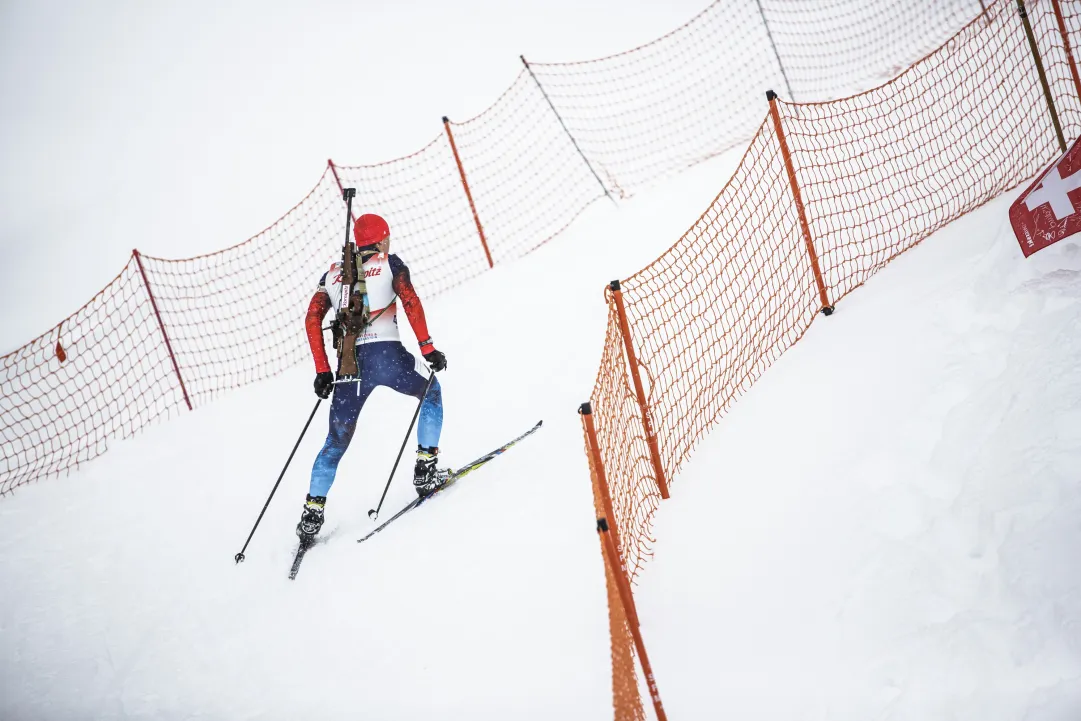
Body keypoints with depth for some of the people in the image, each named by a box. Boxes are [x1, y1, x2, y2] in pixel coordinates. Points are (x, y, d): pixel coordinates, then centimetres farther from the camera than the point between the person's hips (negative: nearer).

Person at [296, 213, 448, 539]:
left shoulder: (333, 273, 19)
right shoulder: (389, 263, 9)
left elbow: (312, 319, 12)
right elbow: (411, 303, -5)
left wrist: (322, 371, 14)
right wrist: (427, 348, -3)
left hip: (349, 365, 3)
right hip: (387, 355, -3)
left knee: (337, 440, 17)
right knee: (431, 392, 26)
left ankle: (313, 511, 11)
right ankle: (425, 469, 18)